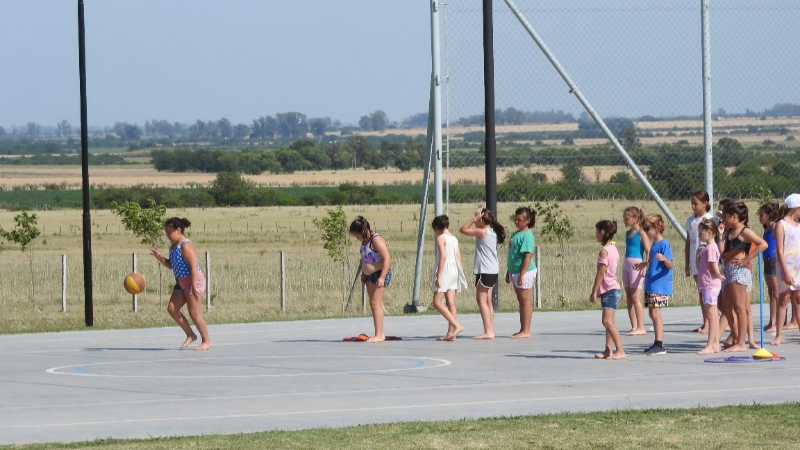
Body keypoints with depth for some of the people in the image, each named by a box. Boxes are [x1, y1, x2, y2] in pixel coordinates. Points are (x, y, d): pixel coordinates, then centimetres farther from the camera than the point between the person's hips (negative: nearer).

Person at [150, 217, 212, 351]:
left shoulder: (185, 245, -18)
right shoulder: (173, 246, 11)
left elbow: (194, 266, -22)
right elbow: (171, 265, 20)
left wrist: (194, 287, -26)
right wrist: (160, 258, 1)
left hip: (193, 280, -10)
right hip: (181, 282, 10)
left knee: (194, 313, -5)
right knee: (172, 309, 3)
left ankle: (206, 341, 8)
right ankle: (190, 335, 13)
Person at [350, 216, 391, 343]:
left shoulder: (376, 240, -17)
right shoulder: (365, 241, 11)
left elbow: (387, 258, -22)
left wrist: (382, 277, -26)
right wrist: (363, 274, 20)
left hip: (380, 274, -10)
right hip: (370, 275, 10)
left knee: (375, 303, -12)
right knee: (373, 304, 10)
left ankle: (379, 335, -12)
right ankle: (379, 334, 15)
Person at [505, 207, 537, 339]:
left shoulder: (527, 236, -15)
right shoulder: (516, 234, 15)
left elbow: (528, 256, -21)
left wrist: (522, 274, -24)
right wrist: (508, 272, 22)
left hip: (524, 272, -10)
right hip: (515, 272, 10)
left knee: (525, 301, -5)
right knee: (521, 302, 14)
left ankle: (526, 331, -3)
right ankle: (523, 330, 19)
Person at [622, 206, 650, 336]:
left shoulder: (641, 233, -8)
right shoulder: (628, 233, 15)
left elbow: (648, 251, -12)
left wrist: (645, 265, -22)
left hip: (637, 265, -8)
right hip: (626, 265, 8)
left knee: (635, 297, -10)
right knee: (629, 297, 6)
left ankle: (641, 327, -8)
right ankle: (634, 326, 9)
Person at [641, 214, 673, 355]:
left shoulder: (664, 244, -14)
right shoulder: (654, 244, 13)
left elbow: (671, 265, -21)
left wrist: (664, 259, -41)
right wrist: (644, 264, 44)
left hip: (660, 285, -10)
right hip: (650, 285, 10)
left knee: (655, 313, -13)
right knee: (652, 314, 12)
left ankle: (660, 345, -14)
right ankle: (657, 343, 18)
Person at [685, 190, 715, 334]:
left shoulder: (710, 220, -7)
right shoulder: (690, 221, 11)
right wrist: (686, 265, 14)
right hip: (695, 262, 6)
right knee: (700, 292, 10)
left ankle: (708, 324, -8)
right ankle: (705, 323, 15)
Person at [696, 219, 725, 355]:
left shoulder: (711, 248, -17)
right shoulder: (706, 248, 14)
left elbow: (715, 268, -21)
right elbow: (699, 266, 21)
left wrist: (720, 276, -2)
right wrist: (698, 253, 6)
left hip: (711, 286, -10)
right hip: (707, 285, 10)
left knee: (711, 315, -8)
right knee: (712, 315, 13)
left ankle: (710, 346, -8)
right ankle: (715, 344, 17)